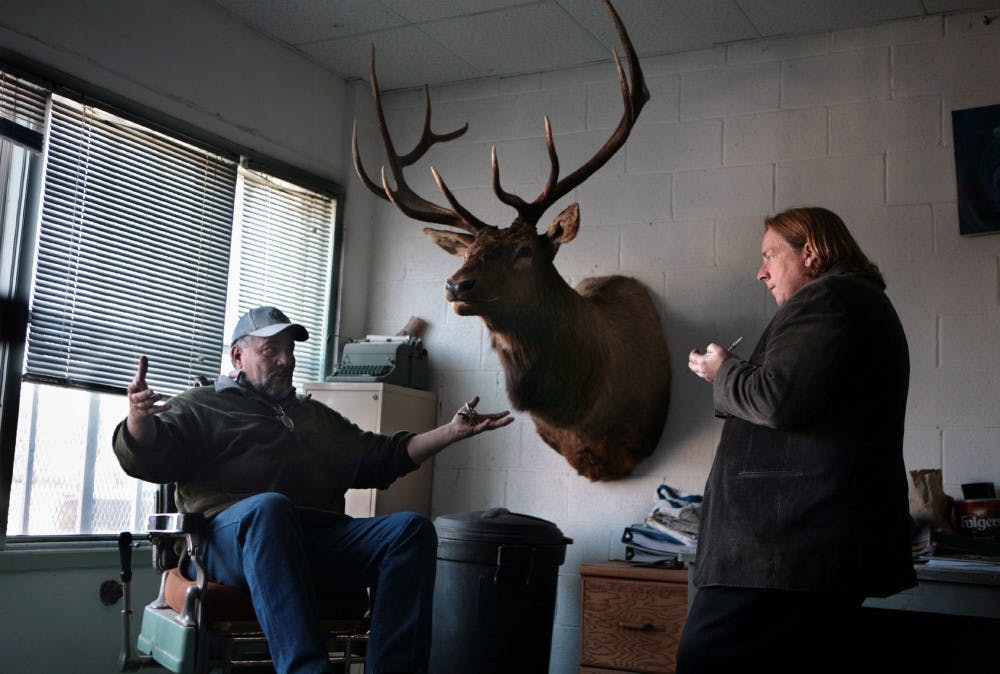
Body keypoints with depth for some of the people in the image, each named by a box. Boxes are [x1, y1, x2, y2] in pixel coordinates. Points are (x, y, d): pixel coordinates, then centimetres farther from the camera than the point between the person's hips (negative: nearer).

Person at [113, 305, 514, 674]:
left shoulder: (316, 416, 36)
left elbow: (380, 457, 32)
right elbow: (147, 458, 4)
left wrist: (452, 432, 21)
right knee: (269, 507, -40)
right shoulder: (201, 406, 20)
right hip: (233, 534, -4)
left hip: (322, 538, 5)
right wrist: (139, 419, -21)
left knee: (412, 528, -20)